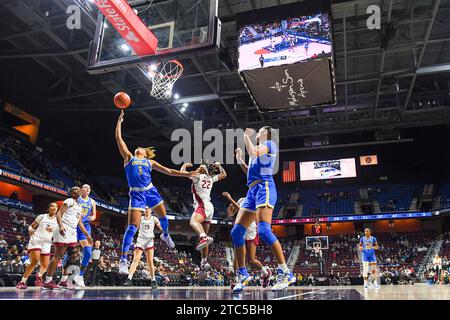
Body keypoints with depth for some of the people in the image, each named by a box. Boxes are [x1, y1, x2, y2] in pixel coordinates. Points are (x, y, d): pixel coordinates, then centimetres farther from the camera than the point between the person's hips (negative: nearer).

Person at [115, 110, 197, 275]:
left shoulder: (150, 162, 17)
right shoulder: (128, 157, 13)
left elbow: (169, 171, 16)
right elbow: (118, 138, 8)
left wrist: (187, 174, 11)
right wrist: (119, 121, 9)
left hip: (150, 191, 3)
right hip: (136, 194, -3)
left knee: (163, 216, 12)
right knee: (132, 226, -13)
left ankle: (165, 235, 46)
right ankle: (123, 259, -11)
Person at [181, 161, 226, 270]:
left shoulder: (197, 176, 0)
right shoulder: (211, 178, 18)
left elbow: (182, 172, -4)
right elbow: (224, 175, 33)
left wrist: (185, 165, 15)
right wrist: (218, 165, 39)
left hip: (203, 206, -9)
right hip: (209, 207, 9)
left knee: (193, 221, -36)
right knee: (204, 233, 10)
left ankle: (204, 237, -65)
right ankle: (204, 262, 10)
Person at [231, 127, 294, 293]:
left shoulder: (270, 144, 6)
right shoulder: (259, 149, 30)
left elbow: (253, 153, -13)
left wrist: (246, 137, 2)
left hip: (264, 187, -9)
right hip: (252, 190, 9)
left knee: (264, 230, -27)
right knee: (236, 231, 1)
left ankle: (285, 273, -22)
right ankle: (243, 274, 7)